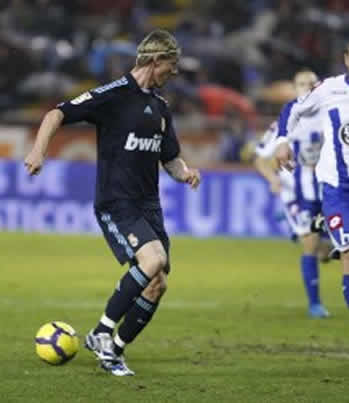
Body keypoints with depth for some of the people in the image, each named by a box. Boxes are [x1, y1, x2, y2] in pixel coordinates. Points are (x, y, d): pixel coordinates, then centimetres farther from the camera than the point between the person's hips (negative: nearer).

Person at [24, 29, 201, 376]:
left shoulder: (160, 107, 15)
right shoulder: (114, 94, -9)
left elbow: (170, 159, 21)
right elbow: (59, 113, -11)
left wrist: (185, 173, -1)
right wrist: (38, 151, -24)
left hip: (148, 206, 8)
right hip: (116, 204, -8)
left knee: (157, 285, 0)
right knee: (153, 259, -27)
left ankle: (113, 350, 15)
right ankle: (102, 332, -12)